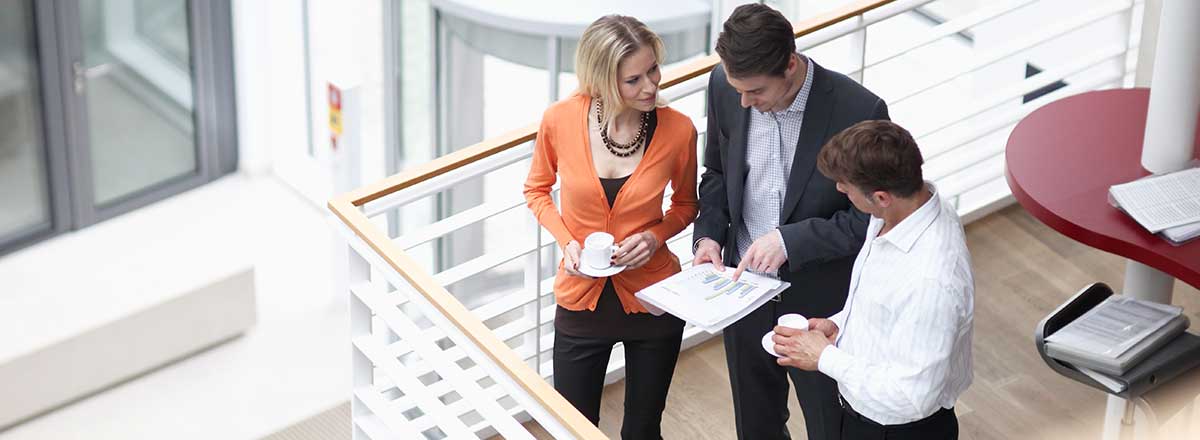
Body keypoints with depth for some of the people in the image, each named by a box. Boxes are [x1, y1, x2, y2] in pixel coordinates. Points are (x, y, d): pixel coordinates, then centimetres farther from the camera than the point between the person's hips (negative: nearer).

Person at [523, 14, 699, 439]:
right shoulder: (561, 120, -16)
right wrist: (566, 241, -12)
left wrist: (656, 236, -14)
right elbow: (537, 190, 4)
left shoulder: (678, 129, -15)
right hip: (581, 298, 0)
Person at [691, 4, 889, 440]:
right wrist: (709, 233, -9)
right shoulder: (725, 86, -10)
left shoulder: (858, 111, -25)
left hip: (820, 305, -4)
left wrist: (790, 240, -26)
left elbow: (871, 219, -18)